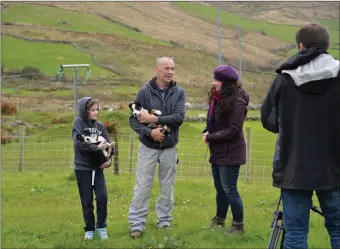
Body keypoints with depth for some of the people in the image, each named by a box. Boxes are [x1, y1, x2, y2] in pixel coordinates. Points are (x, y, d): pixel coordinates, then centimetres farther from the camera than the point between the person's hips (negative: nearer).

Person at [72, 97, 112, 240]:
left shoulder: (100, 126, 7)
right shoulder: (79, 122, -6)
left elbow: (108, 145, 7)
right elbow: (78, 143, -20)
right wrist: (96, 147, -21)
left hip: (97, 168, 3)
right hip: (83, 168, -3)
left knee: (102, 197, -6)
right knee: (87, 201, 4)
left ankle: (101, 227, 10)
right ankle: (89, 229, 16)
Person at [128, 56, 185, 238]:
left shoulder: (179, 92, -3)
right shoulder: (145, 92, -6)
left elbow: (179, 117, -15)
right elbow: (133, 119, -7)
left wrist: (154, 119, -20)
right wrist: (149, 132, -21)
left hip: (169, 148, 2)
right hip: (148, 147, -2)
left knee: (167, 186, 9)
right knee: (142, 186, -1)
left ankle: (164, 221, 22)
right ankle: (136, 224, 4)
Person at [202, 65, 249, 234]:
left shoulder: (236, 102, -18)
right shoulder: (217, 98, 8)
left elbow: (233, 131, -20)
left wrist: (210, 138, -15)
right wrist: (206, 132, -3)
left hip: (230, 153, -9)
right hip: (218, 151, 9)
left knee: (229, 189, -4)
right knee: (219, 187, 18)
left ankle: (238, 226, 7)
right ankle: (219, 220, 31)